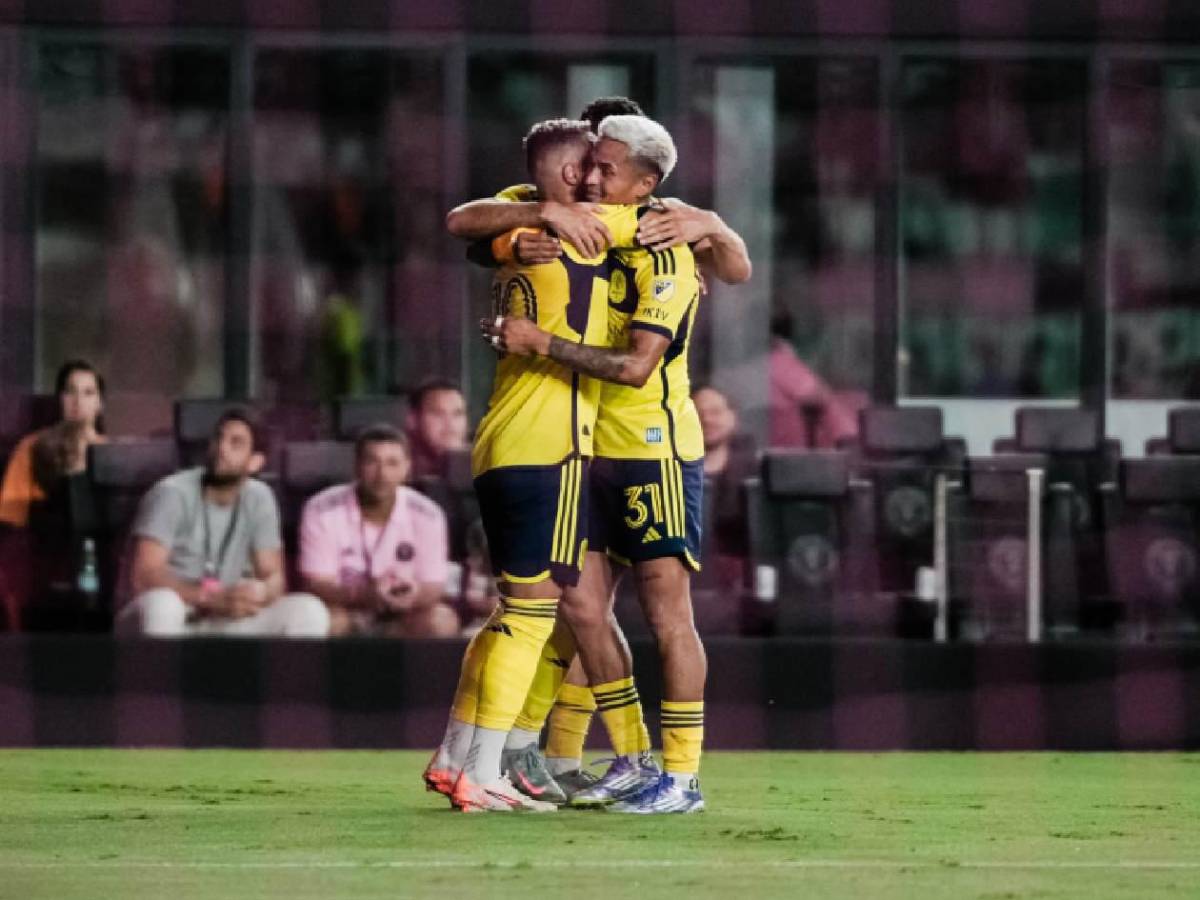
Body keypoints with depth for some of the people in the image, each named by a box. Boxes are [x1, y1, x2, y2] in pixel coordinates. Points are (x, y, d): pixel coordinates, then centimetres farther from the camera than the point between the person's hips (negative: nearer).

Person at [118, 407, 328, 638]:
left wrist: (260, 594, -23)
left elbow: (273, 577, 4)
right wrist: (215, 599, -35)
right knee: (160, 603, -40)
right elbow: (144, 576, -22)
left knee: (308, 611, -14)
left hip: (224, 625, 5)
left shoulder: (258, 499, 4)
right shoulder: (173, 494, -12)